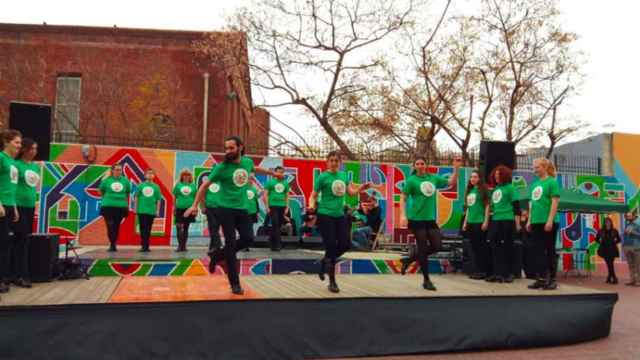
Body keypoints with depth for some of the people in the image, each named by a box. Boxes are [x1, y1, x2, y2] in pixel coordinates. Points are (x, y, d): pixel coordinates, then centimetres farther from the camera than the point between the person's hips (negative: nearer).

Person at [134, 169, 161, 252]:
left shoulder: (156, 187, 3)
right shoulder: (141, 185, 4)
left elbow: (158, 200, 5)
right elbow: (136, 197, 7)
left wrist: (157, 210, 2)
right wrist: (136, 208, 4)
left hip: (151, 211, 0)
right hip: (141, 210, 0)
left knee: (148, 229, 4)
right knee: (142, 228, 2)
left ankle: (146, 245, 10)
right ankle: (143, 245, 9)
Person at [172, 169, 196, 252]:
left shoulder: (193, 185, 7)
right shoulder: (178, 185, 4)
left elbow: (195, 198, 10)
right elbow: (175, 197, 8)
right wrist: (174, 208, 5)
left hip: (189, 209, 2)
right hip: (180, 208, -1)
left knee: (186, 227, 8)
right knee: (179, 227, -10)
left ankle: (184, 245, 16)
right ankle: (180, 245, -7)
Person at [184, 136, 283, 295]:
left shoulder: (248, 162, 1)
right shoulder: (221, 167, -13)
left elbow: (255, 169, 26)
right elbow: (205, 185, -6)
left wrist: (272, 173, 39)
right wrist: (195, 205, -12)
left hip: (242, 209, 5)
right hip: (225, 209, -5)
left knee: (247, 238, 1)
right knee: (231, 244, -4)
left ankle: (217, 255, 22)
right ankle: (235, 283, 5)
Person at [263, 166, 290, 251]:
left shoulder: (286, 183, 11)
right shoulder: (270, 182, 0)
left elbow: (287, 196, 14)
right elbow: (265, 195, -1)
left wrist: (287, 207, 7)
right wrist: (267, 207, -8)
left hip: (282, 206, 4)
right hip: (273, 206, -4)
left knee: (279, 225, 9)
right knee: (275, 225, -9)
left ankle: (272, 240, 25)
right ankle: (277, 244, -5)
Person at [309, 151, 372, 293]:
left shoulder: (343, 175, 9)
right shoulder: (322, 177, -8)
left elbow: (351, 192, 15)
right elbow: (313, 196, -7)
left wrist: (361, 188, -3)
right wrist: (312, 205, -27)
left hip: (340, 215, 6)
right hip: (325, 215, -6)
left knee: (344, 245, 4)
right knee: (331, 247, -4)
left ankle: (325, 262, 31)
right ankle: (332, 282, 8)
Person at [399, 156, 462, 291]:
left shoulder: (434, 178, 8)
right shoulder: (411, 180, -6)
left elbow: (452, 182, 17)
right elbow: (403, 199, -7)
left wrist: (456, 168, 5)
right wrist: (403, 215, -18)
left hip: (431, 219, 6)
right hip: (416, 219, -6)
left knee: (437, 246, 4)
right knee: (423, 248, -2)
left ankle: (409, 260, 21)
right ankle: (426, 280, 11)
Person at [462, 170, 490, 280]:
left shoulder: (483, 190, -5)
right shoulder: (469, 190, 14)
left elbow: (487, 206, -8)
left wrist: (486, 221, -13)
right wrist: (465, 222, 16)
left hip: (480, 222, -7)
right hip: (470, 222, 7)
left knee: (481, 247, -2)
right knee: (474, 247, 10)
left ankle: (483, 271, 4)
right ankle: (476, 270, 16)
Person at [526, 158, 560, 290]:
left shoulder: (552, 182, -6)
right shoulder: (535, 184, 14)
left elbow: (555, 203, -12)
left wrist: (550, 221, -18)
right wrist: (529, 221, 13)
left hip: (548, 222, -7)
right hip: (536, 222, 7)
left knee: (550, 251, 0)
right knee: (538, 250, 8)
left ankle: (552, 280, 8)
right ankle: (541, 278, 15)